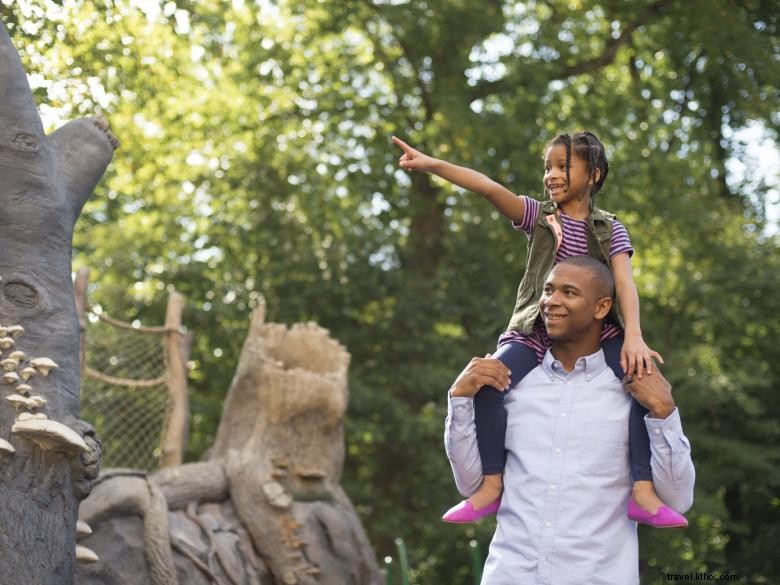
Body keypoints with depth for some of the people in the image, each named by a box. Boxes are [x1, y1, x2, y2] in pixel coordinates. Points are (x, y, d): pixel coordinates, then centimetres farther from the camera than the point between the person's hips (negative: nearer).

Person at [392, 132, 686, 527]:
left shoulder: (610, 231, 5)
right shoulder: (538, 216, 5)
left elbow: (625, 283, -11)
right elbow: (489, 188, -11)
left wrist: (634, 336, -31)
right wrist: (431, 165, -26)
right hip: (535, 332, 0)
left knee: (643, 376, -27)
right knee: (486, 380, -28)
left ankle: (642, 490, -22)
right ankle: (492, 484, -17)